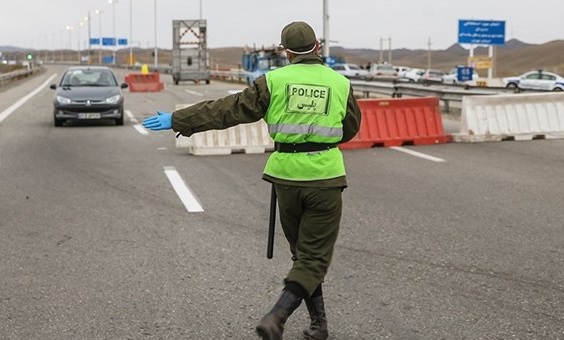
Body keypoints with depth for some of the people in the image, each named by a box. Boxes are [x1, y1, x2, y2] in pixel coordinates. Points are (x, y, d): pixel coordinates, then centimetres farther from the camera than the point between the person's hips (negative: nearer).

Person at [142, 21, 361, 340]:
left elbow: (227, 109, -4)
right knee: (314, 258, 3)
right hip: (325, 178, -1)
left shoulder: (274, 80, -2)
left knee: (303, 252, 19)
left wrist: (177, 120, 2)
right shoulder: (341, 84, 1)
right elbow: (351, 127, 15)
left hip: (287, 176, 2)